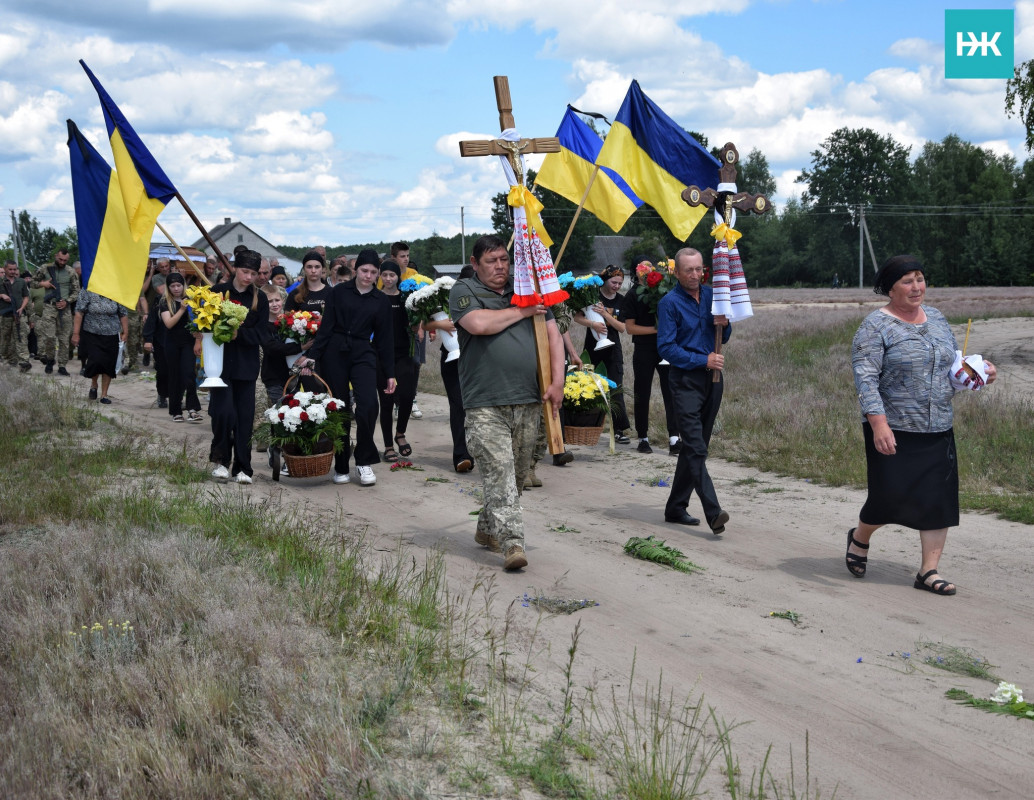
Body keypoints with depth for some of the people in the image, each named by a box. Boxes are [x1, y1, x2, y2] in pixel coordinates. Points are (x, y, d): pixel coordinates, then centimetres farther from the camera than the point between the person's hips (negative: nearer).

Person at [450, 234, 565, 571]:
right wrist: (521, 311, -4)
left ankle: (487, 530, 28)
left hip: (528, 402, 5)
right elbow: (479, 324, -17)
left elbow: (553, 335, 15)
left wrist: (557, 382, 4)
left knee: (517, 474, 11)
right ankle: (512, 543, -16)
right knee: (500, 473, -13)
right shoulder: (464, 291, 3)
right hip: (486, 405, -5)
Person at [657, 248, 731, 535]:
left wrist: (724, 325, -5)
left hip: (713, 377, 7)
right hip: (686, 380, -6)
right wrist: (703, 360, -16)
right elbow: (666, 347, -11)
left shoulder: (711, 295, 11)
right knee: (695, 448, -14)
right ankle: (713, 512, -21)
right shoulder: (669, 303, -7)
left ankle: (676, 508, 20)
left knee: (695, 447, 11)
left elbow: (723, 339, 18)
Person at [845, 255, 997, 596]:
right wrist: (878, 423, -26)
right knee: (890, 496, -1)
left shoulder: (936, 318, 13)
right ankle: (859, 539, 30)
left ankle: (929, 570, 8)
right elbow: (865, 377, -16)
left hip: (938, 430, 6)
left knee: (939, 498, 0)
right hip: (894, 431, -6)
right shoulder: (876, 326, -8)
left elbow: (953, 362, 24)